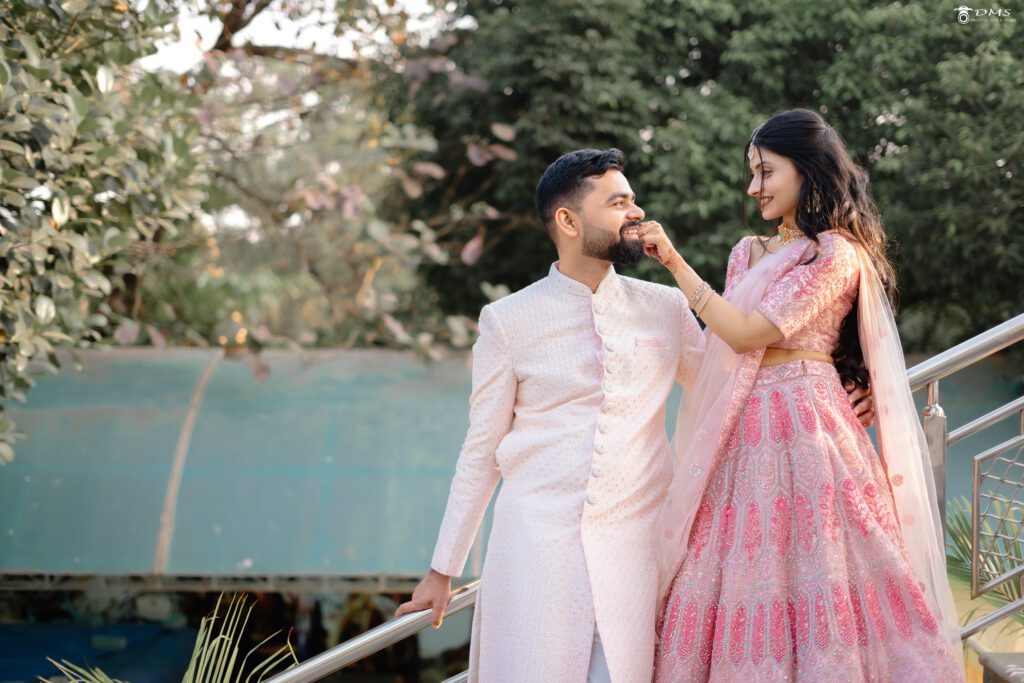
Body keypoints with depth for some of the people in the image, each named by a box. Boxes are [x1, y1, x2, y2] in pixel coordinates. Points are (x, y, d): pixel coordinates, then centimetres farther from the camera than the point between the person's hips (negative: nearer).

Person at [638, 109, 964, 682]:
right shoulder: (750, 254, 16)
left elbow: (747, 334, -15)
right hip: (744, 430, 7)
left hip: (802, 423, -7)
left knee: (806, 573, -6)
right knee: (741, 578, 5)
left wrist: (676, 262, -13)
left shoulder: (836, 254, -7)